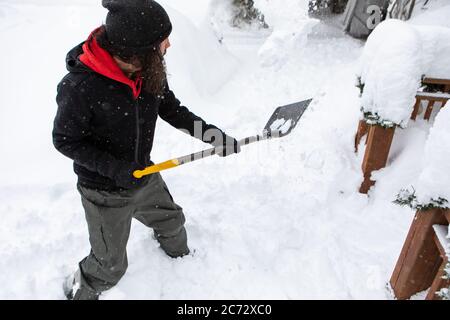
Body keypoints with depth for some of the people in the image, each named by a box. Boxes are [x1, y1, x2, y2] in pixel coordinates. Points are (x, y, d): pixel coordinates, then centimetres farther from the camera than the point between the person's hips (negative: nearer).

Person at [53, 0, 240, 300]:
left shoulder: (150, 68, -14)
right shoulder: (80, 87, -31)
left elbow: (171, 109, 0)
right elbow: (65, 141, -18)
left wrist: (213, 134, -7)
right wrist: (115, 169, -26)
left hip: (146, 177, 6)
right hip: (106, 192, -5)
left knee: (171, 222, 29)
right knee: (111, 265, 15)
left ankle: (182, 257, 65)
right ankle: (79, 290, 50)